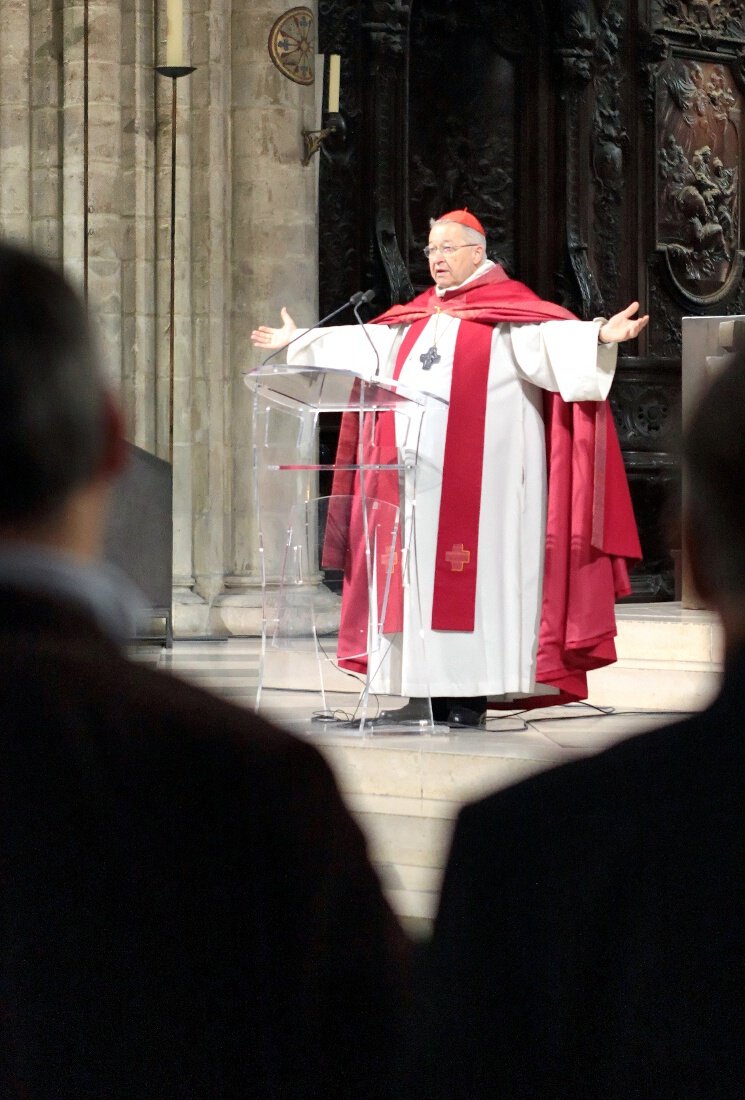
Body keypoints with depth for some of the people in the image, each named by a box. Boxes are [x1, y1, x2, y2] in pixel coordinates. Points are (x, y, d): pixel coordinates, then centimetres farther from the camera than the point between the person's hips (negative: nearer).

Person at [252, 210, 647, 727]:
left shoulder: (508, 309, -2)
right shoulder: (417, 317, 19)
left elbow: (549, 338, -18)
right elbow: (363, 345, 29)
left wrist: (601, 336, -36)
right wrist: (301, 341, 36)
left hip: (477, 478, -7)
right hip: (418, 479, 7)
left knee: (470, 575, -8)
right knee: (421, 575, 4)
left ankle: (471, 697, -6)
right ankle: (429, 691, 7)